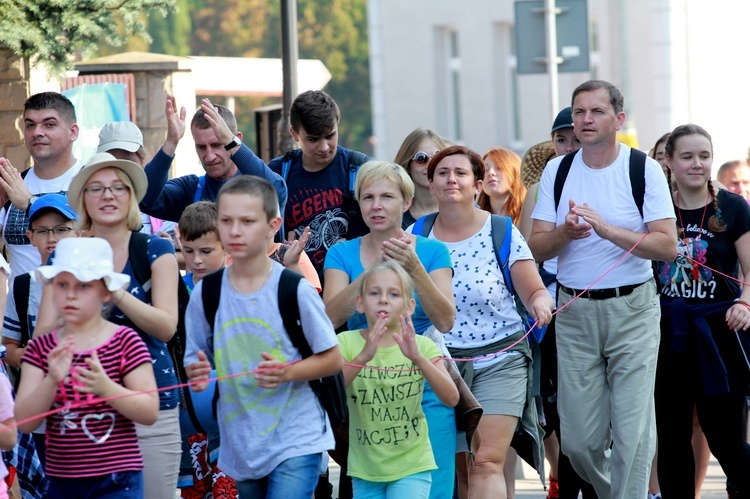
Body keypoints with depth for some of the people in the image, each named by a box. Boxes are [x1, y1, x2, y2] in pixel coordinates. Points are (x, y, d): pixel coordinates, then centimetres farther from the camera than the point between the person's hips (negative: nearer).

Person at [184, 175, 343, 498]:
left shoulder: (295, 290, -10)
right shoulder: (205, 295, 0)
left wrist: (287, 373, -21)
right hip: (241, 445, 4)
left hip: (296, 440, -4)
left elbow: (333, 360, -4)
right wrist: (197, 373, -15)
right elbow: (196, 360, 8)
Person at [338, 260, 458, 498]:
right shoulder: (347, 342, -5)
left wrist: (417, 357, -32)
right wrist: (363, 356, -34)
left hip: (411, 467, -2)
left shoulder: (421, 345, -4)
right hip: (366, 468, 2)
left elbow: (451, 398, -17)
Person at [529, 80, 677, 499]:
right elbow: (537, 248, 3)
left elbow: (668, 246, -11)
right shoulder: (557, 171, 7)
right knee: (579, 440, 4)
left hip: (632, 309, -3)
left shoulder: (644, 169, -3)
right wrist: (566, 232, -18)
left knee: (632, 430, -8)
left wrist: (606, 228, -21)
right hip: (574, 311, 3)